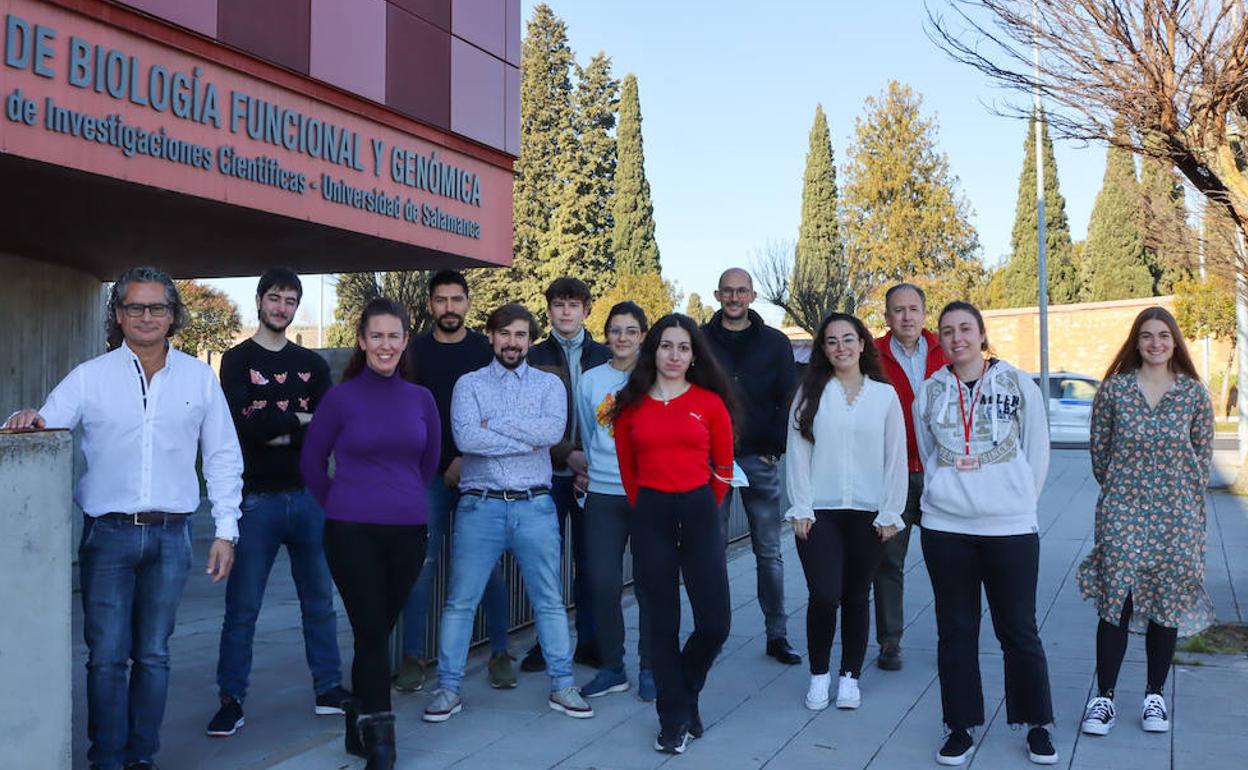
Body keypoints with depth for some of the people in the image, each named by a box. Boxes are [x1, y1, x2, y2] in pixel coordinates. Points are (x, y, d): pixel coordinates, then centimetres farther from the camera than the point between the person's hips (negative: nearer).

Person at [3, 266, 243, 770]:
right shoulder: (89, 377, 3)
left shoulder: (199, 378, 6)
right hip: (108, 534, -1)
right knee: (107, 656, -1)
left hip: (170, 536, 1)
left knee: (153, 655, 9)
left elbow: (223, 458, 9)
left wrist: (226, 530, 5)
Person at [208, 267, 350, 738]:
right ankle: (231, 700, 10)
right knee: (242, 606, 1)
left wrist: (279, 432, -13)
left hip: (308, 496, 4)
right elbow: (244, 424, -13)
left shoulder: (312, 365, 12)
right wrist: (298, 420, -7)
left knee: (319, 600, 10)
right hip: (257, 499, -3)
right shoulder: (238, 360, 2)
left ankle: (329, 689, 20)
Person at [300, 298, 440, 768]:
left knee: (378, 630, 10)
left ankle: (359, 726, 28)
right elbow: (311, 463, 7)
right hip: (352, 533, -3)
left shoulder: (421, 399, 5)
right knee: (372, 632, -5)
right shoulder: (341, 398, -3)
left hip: (408, 531, 3)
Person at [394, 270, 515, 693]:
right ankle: (413, 657, 9)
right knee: (422, 564, -1)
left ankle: (499, 654, 12)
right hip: (429, 474, 1)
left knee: (489, 566, 1)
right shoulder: (415, 352, 8)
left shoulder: (486, 350, 5)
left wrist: (468, 459, -7)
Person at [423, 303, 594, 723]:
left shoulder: (549, 384, 8)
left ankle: (562, 686, 18)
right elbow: (465, 437, -13)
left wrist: (494, 424, -11)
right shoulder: (469, 384, 4)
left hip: (534, 506, 1)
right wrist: (526, 439, -11)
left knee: (550, 601, 7)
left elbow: (554, 431, -12)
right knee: (460, 601, 4)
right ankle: (448, 688, 15)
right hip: (480, 504, -1)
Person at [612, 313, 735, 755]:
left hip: (699, 513, 0)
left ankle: (683, 691, 27)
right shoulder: (631, 406, 3)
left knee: (715, 623, -2)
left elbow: (723, 468, 8)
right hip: (650, 516, 0)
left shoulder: (710, 403, 0)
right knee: (663, 624, 6)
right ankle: (675, 718, 20)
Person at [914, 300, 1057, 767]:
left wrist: (1019, 502, 3)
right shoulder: (929, 392, 5)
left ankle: (1038, 727, 22)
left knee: (1019, 631, 6)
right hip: (945, 527, 2)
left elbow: (1037, 452, 5)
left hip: (1011, 527, -1)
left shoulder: (1018, 385, 0)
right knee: (956, 631, 8)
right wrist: (947, 495, 8)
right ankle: (960, 729, 19)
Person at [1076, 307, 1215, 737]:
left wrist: (1187, 496, 4)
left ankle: (1154, 696, 21)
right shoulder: (1114, 389, 0)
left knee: (1168, 605, 8)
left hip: (1176, 515, 1)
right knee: (1115, 603, -4)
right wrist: (1119, 489, 7)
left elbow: (1203, 452, 8)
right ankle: (1103, 697, 5)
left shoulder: (1194, 393, 3)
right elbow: (1099, 449, 6)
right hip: (1122, 511, -1)